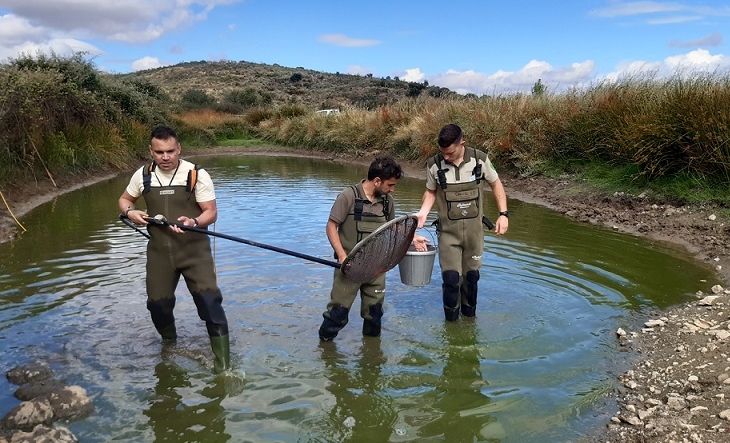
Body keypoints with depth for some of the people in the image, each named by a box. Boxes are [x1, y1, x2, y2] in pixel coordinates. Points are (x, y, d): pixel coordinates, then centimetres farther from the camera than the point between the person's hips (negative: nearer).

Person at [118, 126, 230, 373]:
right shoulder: (142, 175, 3)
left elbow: (211, 212, -8)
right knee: (157, 303, 8)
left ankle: (222, 361, -1)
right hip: (159, 250, 4)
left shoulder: (197, 175, -9)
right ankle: (169, 344, 40)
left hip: (194, 248, -3)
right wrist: (130, 211, -4)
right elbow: (124, 199, 20)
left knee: (208, 298, -13)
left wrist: (194, 222, -29)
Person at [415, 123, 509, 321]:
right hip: (448, 230, -1)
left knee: (471, 276, 12)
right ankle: (451, 322, 14)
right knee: (451, 278, -7)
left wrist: (503, 214, -3)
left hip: (474, 229, 1)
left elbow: (496, 184, 5)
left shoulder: (479, 159, -10)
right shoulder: (434, 164, -10)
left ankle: (469, 316, 34)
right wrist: (423, 212, -12)